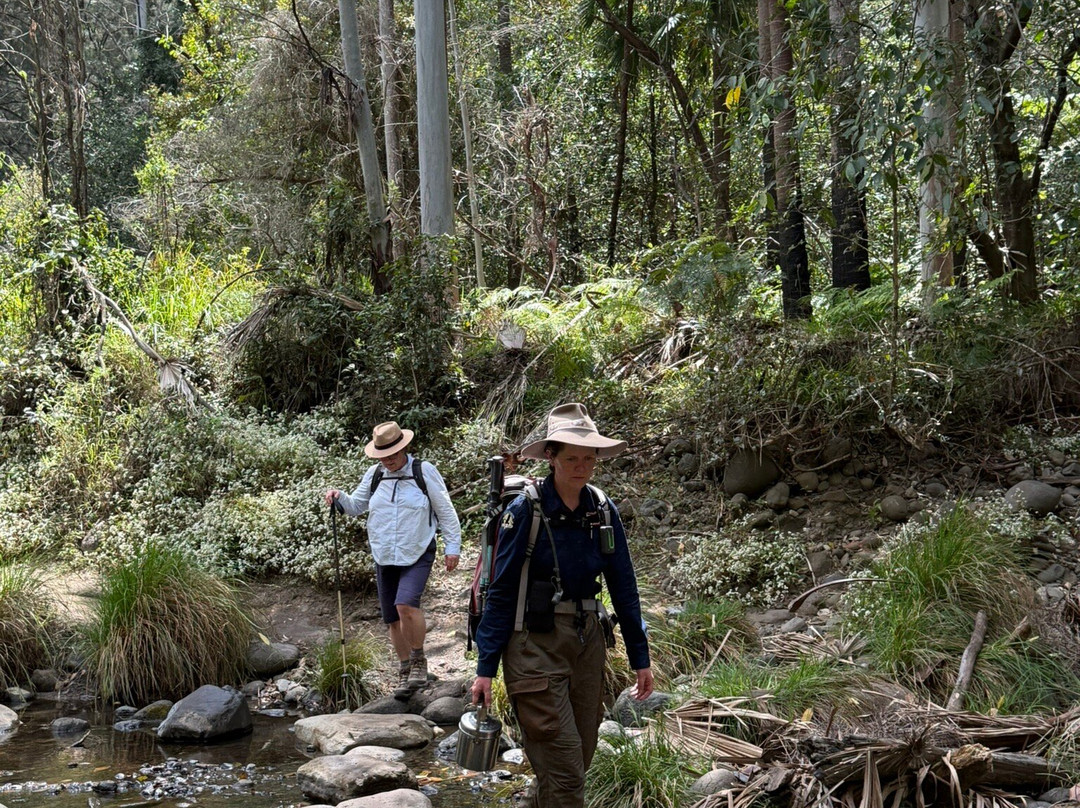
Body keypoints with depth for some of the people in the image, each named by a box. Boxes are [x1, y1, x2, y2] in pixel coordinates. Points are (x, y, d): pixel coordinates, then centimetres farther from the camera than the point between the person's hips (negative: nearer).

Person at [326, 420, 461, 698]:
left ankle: (419, 660, -6)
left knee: (406, 604, -27)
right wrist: (340, 498, -6)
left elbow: (445, 511, -1)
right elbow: (357, 505, 16)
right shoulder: (375, 475, 6)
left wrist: (452, 547, -4)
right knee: (393, 620, 10)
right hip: (384, 558, 5)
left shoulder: (424, 472, -5)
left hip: (417, 555, -5)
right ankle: (405, 671, 27)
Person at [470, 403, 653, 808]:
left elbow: (623, 587, 9)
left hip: (587, 641, 5)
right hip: (536, 645, -5)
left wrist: (640, 658, 8)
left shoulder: (603, 511, 3)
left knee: (581, 757, 12)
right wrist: (485, 668, -9)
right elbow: (501, 592, -8)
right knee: (563, 767, -8)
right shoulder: (525, 510, -10)